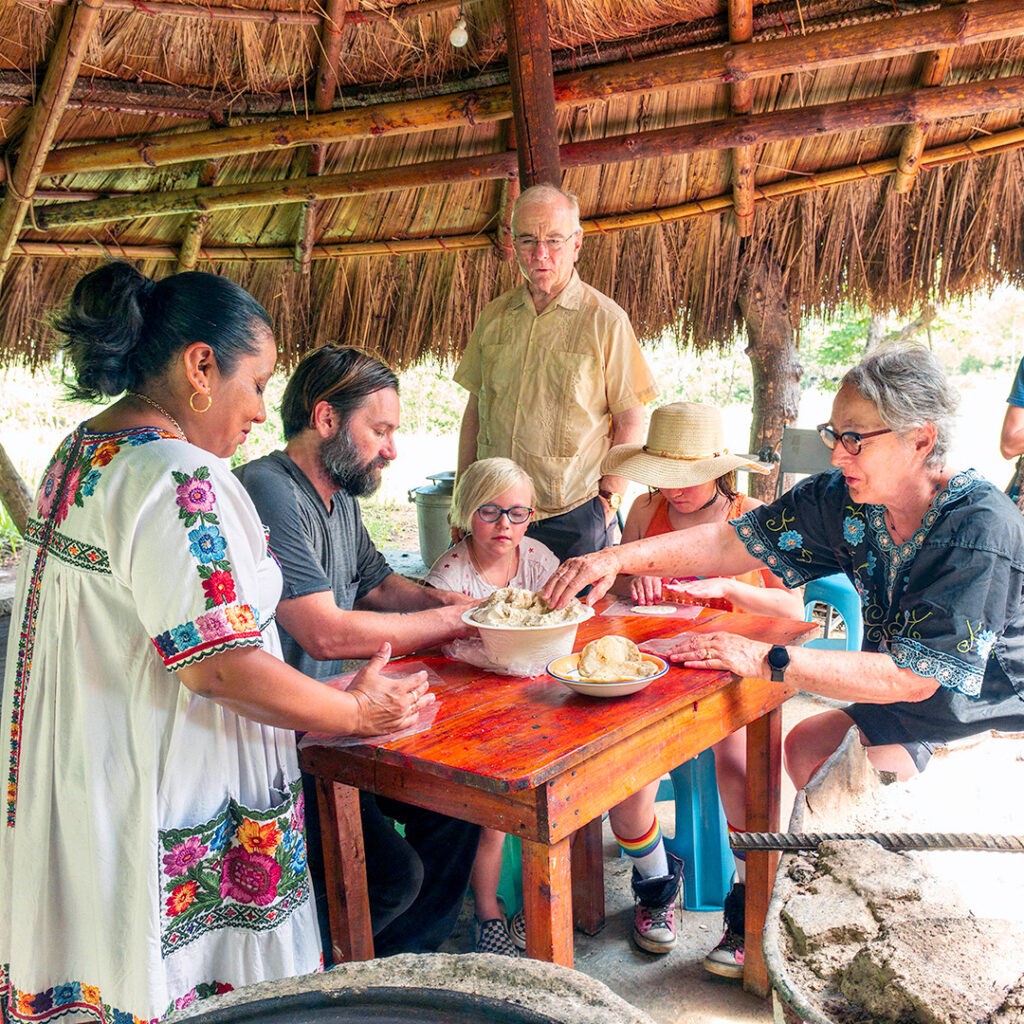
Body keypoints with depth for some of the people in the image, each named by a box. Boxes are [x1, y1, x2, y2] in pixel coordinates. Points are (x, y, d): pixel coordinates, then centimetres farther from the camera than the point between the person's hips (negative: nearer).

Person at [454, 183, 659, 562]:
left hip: (574, 518, -3)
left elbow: (630, 421, -4)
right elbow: (475, 409, 13)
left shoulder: (606, 320, -5)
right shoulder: (494, 315, 8)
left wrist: (608, 500, -9)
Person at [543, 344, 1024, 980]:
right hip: (907, 704, 7)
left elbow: (915, 677, -31)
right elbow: (736, 543, -11)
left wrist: (769, 661, -34)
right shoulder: (844, 499, -10)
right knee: (803, 752, -7)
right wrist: (620, 558, -24)